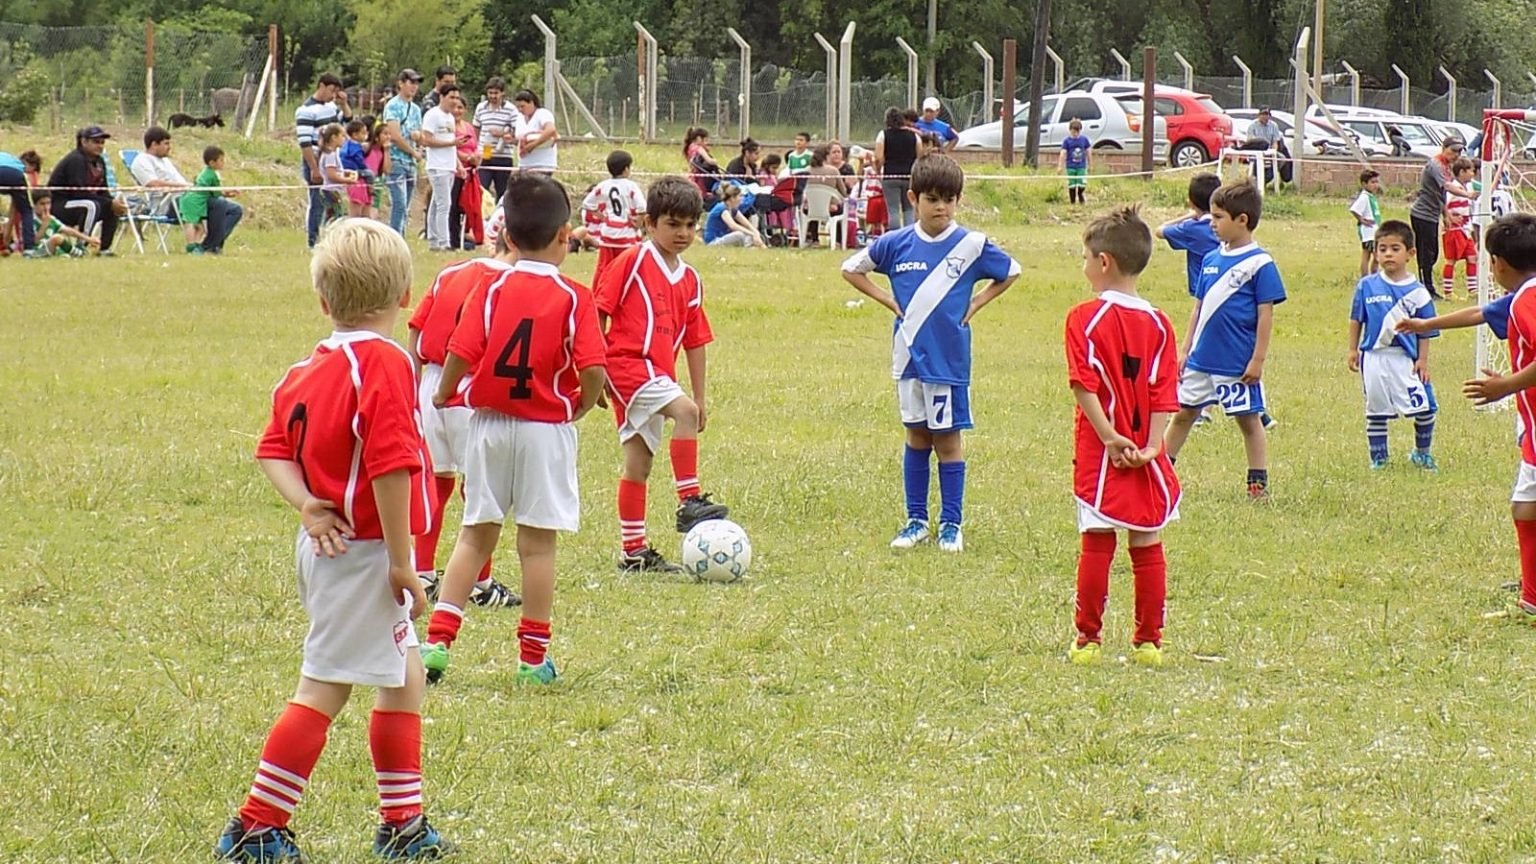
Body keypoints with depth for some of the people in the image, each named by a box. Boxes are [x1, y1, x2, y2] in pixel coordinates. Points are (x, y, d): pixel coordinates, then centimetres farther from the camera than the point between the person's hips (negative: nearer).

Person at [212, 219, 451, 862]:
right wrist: (401, 563, -20)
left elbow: (274, 450, 10)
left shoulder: (307, 370, 7)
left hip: (325, 544, 9)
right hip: (363, 550, -9)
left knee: (404, 680, 19)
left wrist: (306, 504, -5)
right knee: (323, 690, -4)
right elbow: (390, 468, -24)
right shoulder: (385, 364, -19)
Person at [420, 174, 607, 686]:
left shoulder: (491, 292, -4)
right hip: (546, 430, -2)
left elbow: (460, 355, -10)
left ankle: (438, 638, 6)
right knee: (537, 542, 4)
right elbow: (593, 370, -16)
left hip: (489, 425, 2)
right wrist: (582, 406, 4)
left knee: (476, 534, 12)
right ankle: (534, 656, 8)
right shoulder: (574, 299, -8)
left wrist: (443, 396, 9)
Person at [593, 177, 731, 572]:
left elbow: (695, 341, 19)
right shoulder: (632, 261, -6)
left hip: (659, 375, 7)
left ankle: (633, 551, 13)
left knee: (639, 462, 10)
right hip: (628, 363, -7)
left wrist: (702, 396, 17)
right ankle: (690, 503, -26)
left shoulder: (689, 280, 14)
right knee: (684, 411, -28)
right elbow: (599, 312, -6)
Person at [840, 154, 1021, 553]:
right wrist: (888, 300, 1)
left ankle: (951, 524, 9)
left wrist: (976, 304, 0)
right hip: (910, 355, 2)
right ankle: (916, 520, 17)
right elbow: (851, 269, 10)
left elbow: (1010, 272, 10)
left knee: (948, 438, 2)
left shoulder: (971, 245, -4)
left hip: (950, 359, -2)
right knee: (917, 437, 10)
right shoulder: (896, 244, -1)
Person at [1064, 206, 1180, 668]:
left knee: (1096, 546, 3)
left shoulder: (1085, 318, -8)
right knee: (1148, 548, 8)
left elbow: (1085, 385, -15)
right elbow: (1165, 392, -3)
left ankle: (1088, 639, 6)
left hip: (1101, 453, -3)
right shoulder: (1159, 323, 4)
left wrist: (1110, 437, -14)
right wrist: (1150, 446, -8)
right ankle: (1149, 642, 11)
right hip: (1143, 455, 3)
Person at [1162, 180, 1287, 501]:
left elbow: (1265, 315, -11)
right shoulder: (1211, 260, 8)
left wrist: (1258, 359, -13)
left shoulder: (1259, 263, -10)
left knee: (1249, 419, 5)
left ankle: (1258, 484, 12)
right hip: (1201, 359, 6)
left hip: (1238, 364, -6)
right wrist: (1185, 350, 12)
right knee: (1183, 412, 12)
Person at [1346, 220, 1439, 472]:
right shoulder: (1367, 286, 0)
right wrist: (1353, 350, 6)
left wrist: (1423, 360, -4)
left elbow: (1425, 330, 0)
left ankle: (1422, 453, 19)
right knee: (1375, 409, 9)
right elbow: (1356, 319, 8)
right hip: (1374, 357, 1)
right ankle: (1378, 457, 20)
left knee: (1425, 408, -2)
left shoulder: (1417, 292, -3)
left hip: (1406, 358, -1)